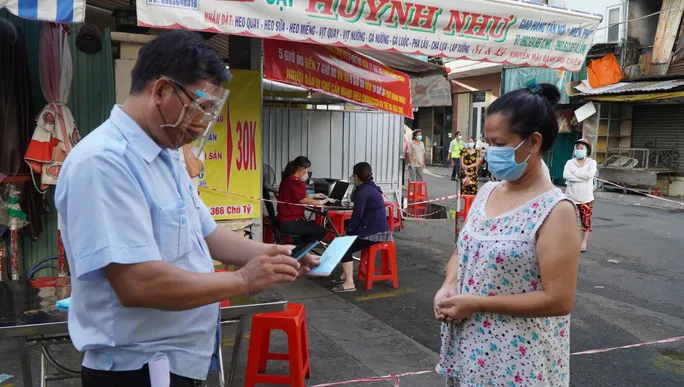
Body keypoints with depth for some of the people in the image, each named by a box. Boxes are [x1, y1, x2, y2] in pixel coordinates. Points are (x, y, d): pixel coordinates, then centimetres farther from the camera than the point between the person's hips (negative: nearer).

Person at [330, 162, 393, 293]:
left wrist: (348, 231, -7)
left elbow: (357, 214, -15)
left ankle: (349, 283, -15)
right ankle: (346, 275, 26)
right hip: (380, 230, 10)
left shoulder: (363, 191, -13)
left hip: (374, 233, -10)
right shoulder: (372, 187, 17)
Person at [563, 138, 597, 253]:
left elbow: (590, 174, -19)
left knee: (586, 221, 4)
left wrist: (574, 174, -11)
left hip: (586, 198, -1)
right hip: (571, 197, 1)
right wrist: (582, 178, -19)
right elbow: (565, 175, -14)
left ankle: (584, 243, 14)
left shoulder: (591, 162, 1)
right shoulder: (570, 162, 4)